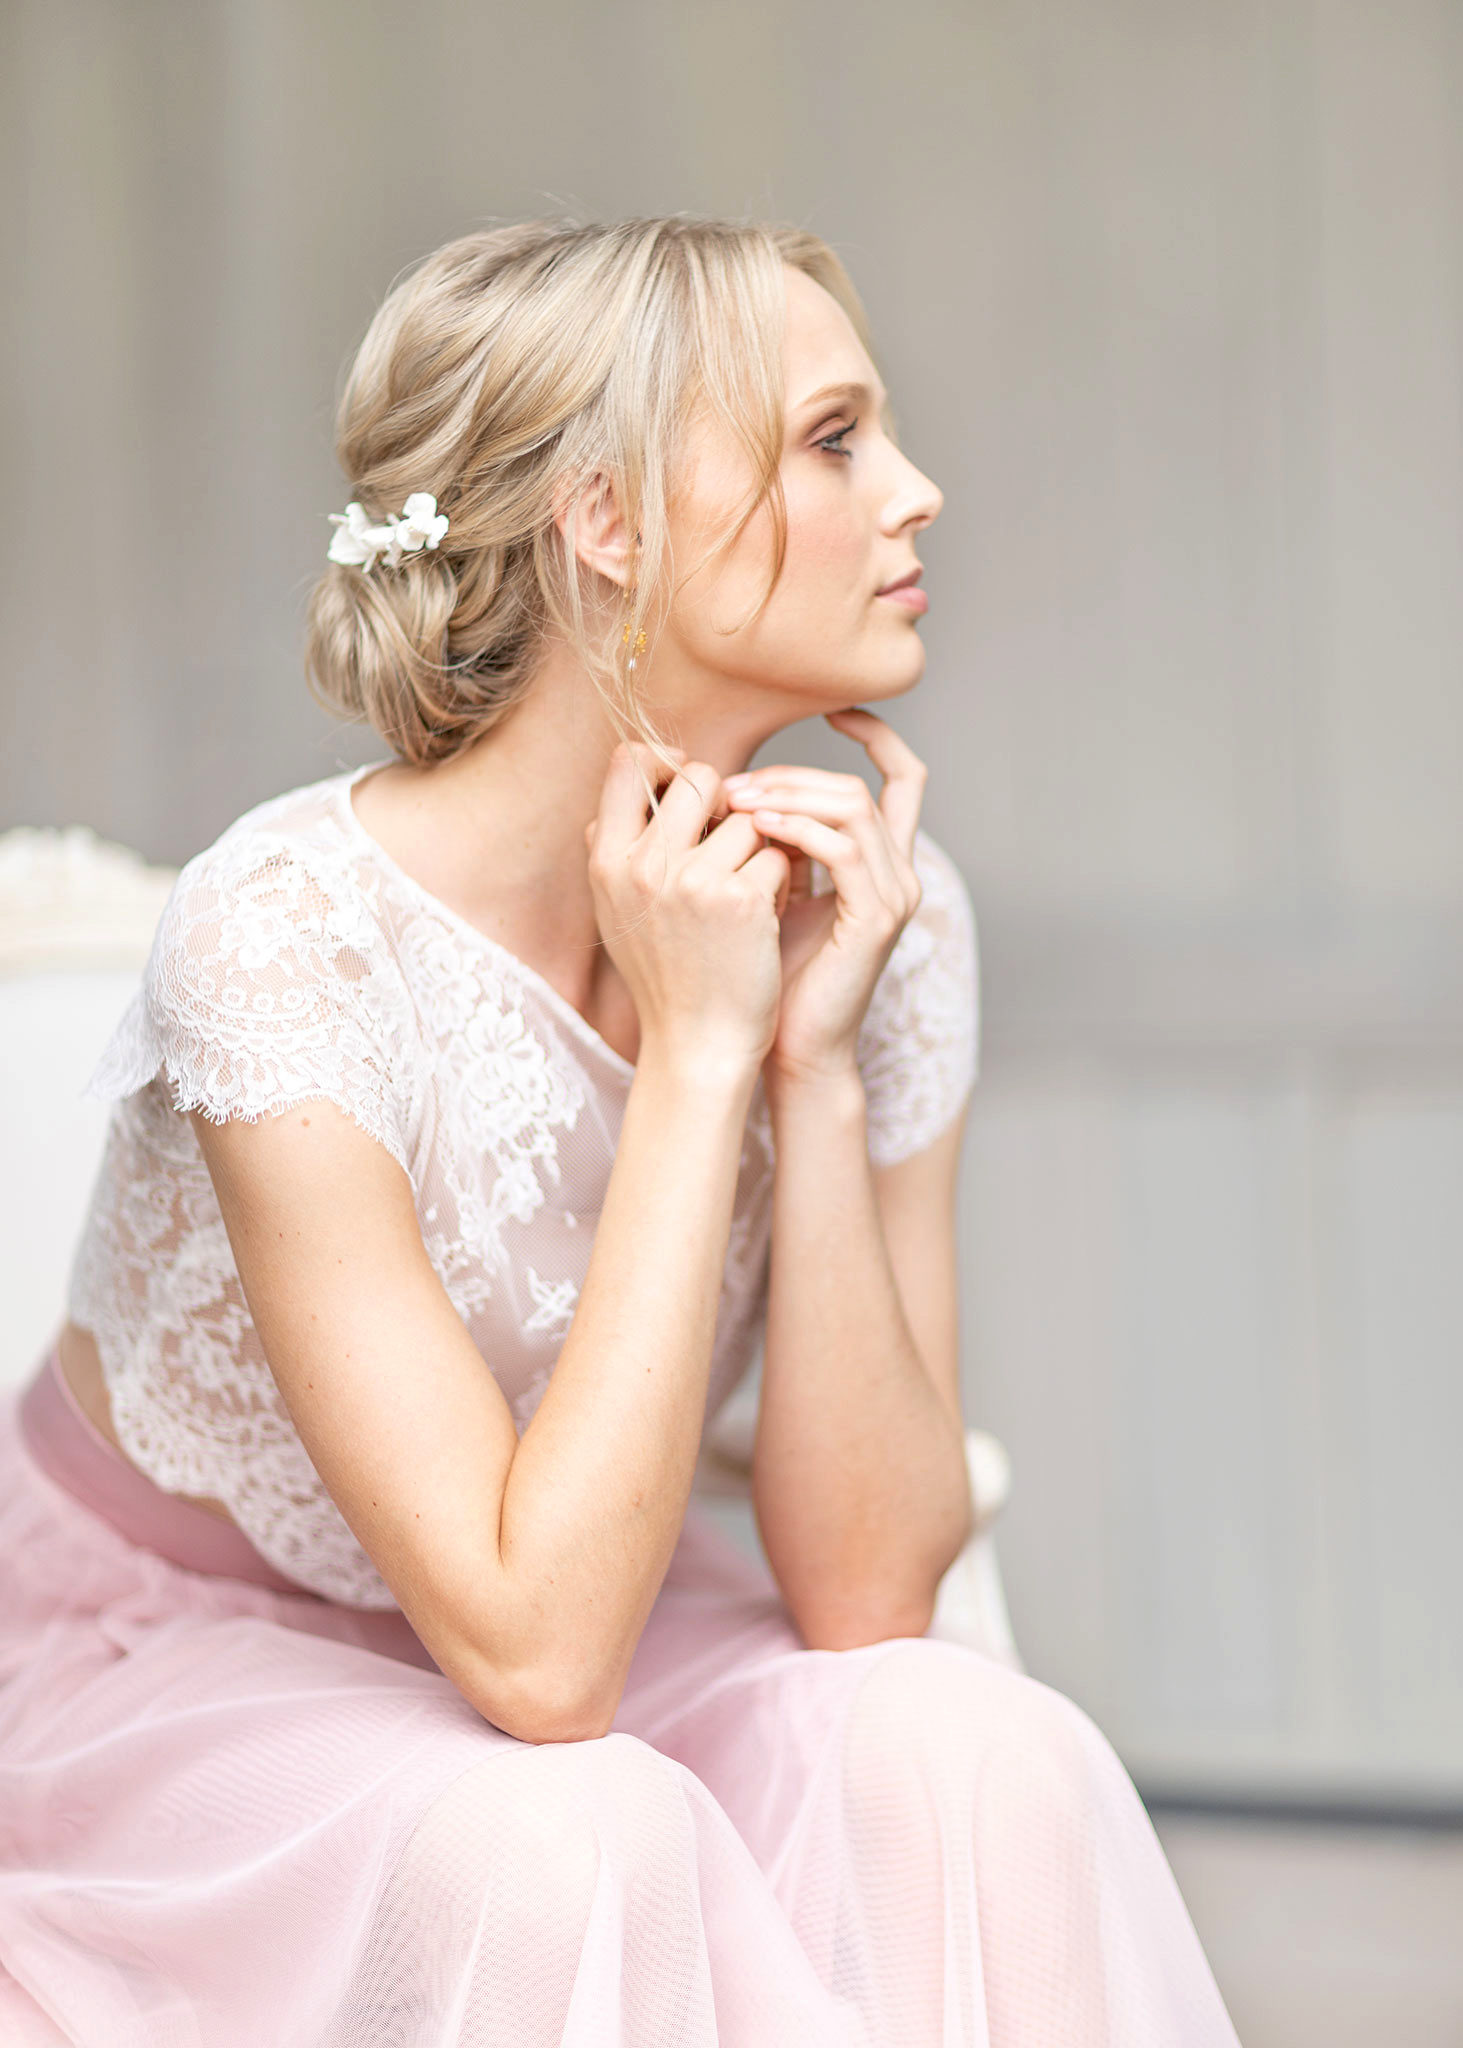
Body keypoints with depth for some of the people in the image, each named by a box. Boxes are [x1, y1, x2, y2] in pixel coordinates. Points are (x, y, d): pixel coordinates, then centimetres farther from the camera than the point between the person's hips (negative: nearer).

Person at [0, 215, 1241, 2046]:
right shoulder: (291, 935, -29)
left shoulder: (878, 914, -13)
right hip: (152, 1669, -4)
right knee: (571, 1843, -35)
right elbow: (537, 1652, -32)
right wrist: (694, 1053, -31)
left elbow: (866, 1593, -16)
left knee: (970, 1753, -26)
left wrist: (816, 1063, -25)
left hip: (566, 1616, 5)